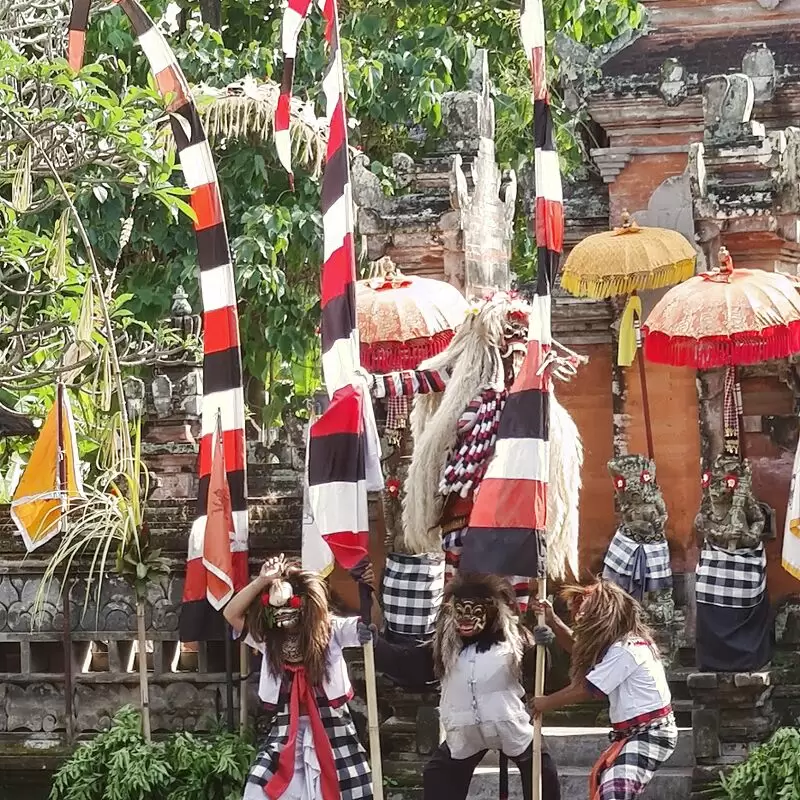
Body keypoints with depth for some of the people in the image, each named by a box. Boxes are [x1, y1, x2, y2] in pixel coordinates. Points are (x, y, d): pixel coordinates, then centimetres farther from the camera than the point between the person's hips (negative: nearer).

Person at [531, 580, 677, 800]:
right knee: (600, 778, 29)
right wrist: (553, 622, 15)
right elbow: (579, 649, 28)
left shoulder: (625, 649, -20)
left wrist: (546, 703, -1)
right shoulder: (621, 641, 12)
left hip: (651, 733, -11)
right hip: (634, 731, 11)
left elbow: (585, 689, -15)